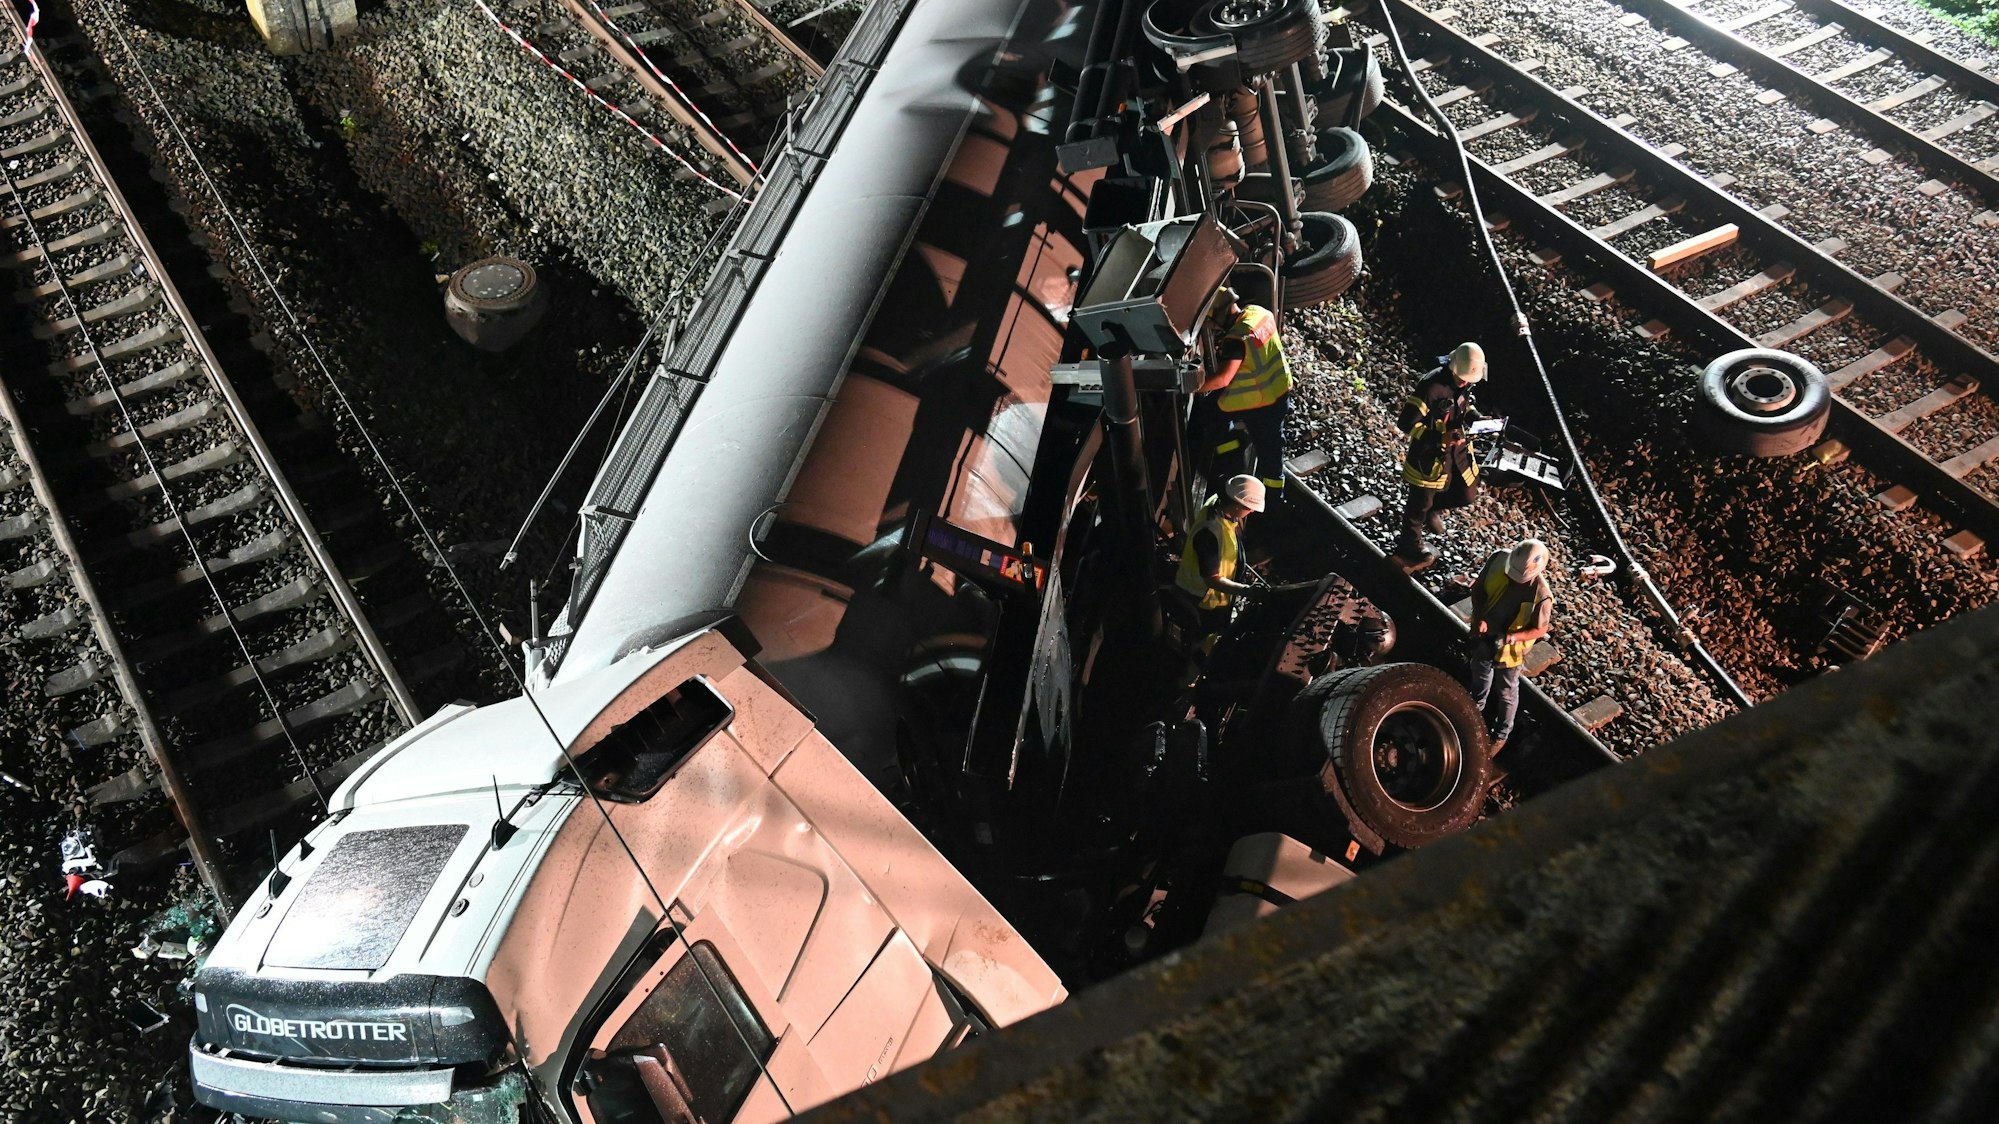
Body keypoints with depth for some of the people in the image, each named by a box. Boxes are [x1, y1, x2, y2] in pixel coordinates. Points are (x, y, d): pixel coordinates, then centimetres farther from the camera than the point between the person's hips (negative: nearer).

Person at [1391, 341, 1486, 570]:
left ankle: (1433, 509, 48)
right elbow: (1407, 423, -26)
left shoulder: (1464, 382, -7)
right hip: (1429, 454, -7)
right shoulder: (1430, 386, -30)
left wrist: (1476, 418, -7)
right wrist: (1438, 437, -32)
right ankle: (1410, 547, 33)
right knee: (1420, 503, 11)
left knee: (1464, 494, 17)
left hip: (1457, 447, 7)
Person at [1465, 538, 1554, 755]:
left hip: (1509, 647, -3)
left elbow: (1540, 630, -18)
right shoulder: (1498, 559, -24)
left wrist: (1511, 637, -34)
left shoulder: (1541, 594, -33)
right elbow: (1478, 589, -8)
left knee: (1507, 691, 21)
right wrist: (1479, 617, -23)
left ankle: (1501, 735, 44)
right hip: (1483, 636, 3)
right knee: (1480, 677, 29)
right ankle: (1476, 710, 57)